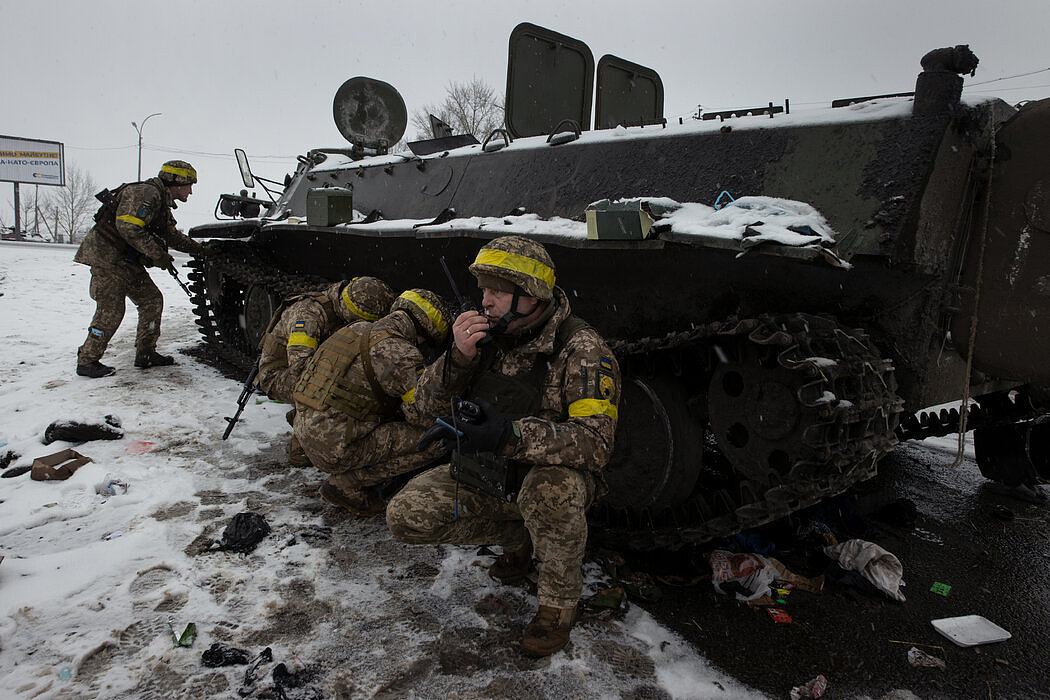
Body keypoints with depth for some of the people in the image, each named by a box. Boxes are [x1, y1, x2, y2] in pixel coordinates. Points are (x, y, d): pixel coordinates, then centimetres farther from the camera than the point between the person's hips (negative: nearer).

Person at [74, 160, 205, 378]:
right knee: (110, 311, -8)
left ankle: (145, 354, 15)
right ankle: (87, 361, 3)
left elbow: (172, 235, 26)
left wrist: (199, 249, 19)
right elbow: (128, 227, -27)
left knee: (152, 300, 8)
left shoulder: (162, 203, 16)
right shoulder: (145, 193, -17)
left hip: (128, 262, 10)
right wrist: (158, 255, -22)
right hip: (107, 257, -10)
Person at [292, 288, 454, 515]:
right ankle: (348, 484, -2)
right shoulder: (401, 353, -15)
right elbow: (423, 417, -11)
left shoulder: (359, 330, 12)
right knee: (435, 441, -10)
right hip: (337, 450, -9)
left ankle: (349, 480, 12)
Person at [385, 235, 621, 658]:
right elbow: (427, 403, -4)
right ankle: (516, 538, 12)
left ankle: (560, 600, -9)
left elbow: (596, 440, -30)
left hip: (550, 476, -5)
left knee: (551, 488, -39)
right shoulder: (487, 335, -5)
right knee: (405, 516, -10)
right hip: (481, 478, 5)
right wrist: (459, 357, -25)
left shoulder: (581, 349, -20)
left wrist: (512, 435, -44)